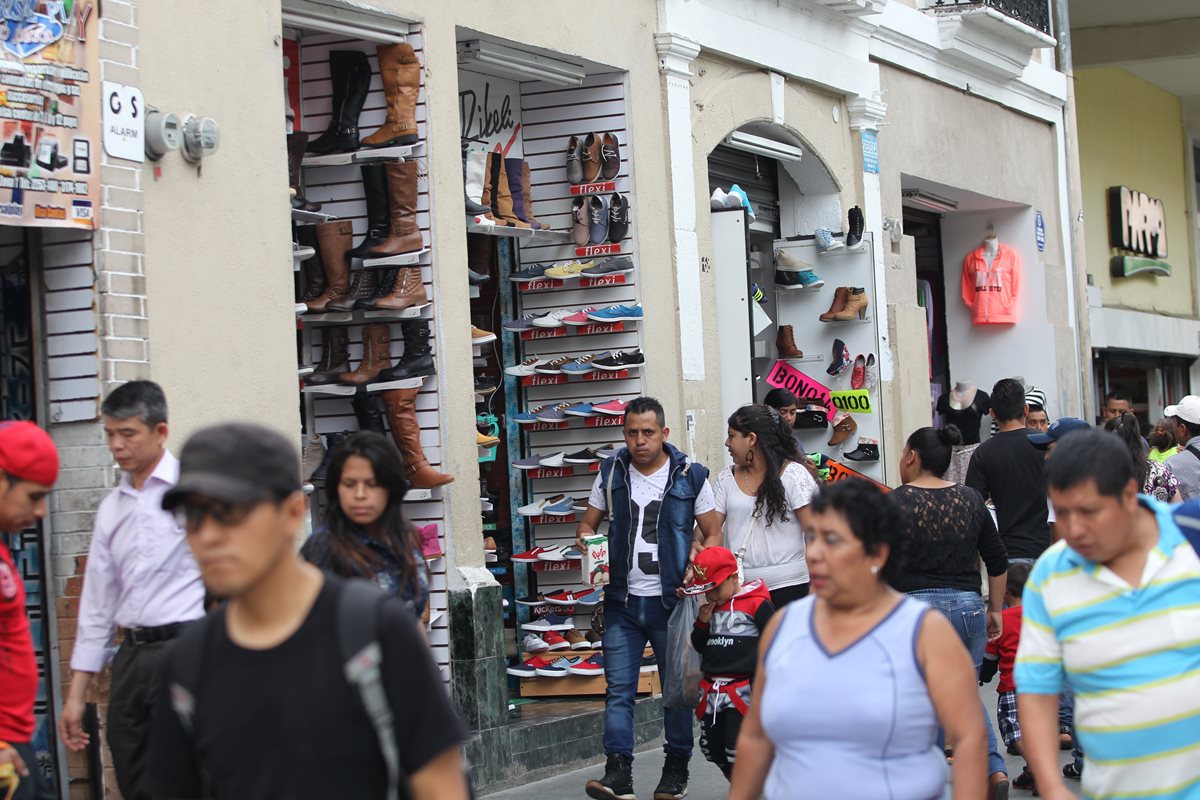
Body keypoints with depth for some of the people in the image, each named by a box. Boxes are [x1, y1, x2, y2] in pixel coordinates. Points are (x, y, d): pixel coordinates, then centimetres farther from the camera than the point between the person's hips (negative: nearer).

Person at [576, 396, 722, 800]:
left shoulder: (690, 476, -1)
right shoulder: (611, 473, 6)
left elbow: (713, 535, 3)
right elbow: (587, 525, 14)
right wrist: (586, 539, -10)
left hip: (671, 600, -2)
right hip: (623, 600, 2)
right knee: (618, 689, -3)